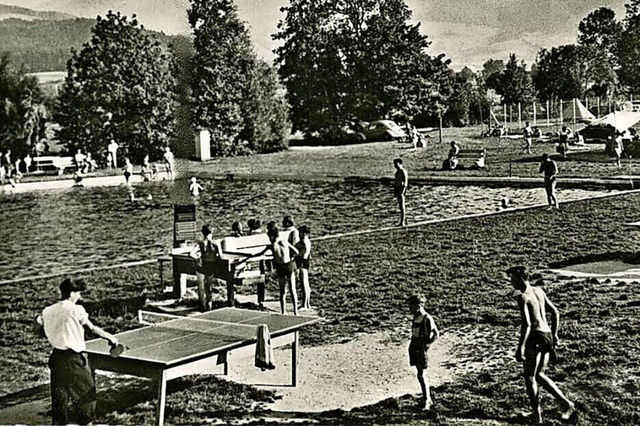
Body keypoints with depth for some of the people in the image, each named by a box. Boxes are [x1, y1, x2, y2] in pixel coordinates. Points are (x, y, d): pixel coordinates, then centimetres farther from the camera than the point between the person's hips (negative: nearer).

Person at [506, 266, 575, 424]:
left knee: (529, 377, 6)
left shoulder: (522, 297, -13)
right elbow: (555, 313, 17)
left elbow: (526, 324, -22)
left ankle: (537, 415, 8)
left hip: (535, 338, -8)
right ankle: (566, 403, 13)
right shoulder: (539, 291, 12)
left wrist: (520, 347, -20)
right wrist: (554, 334, 25)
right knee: (539, 375, 20)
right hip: (547, 335, 8)